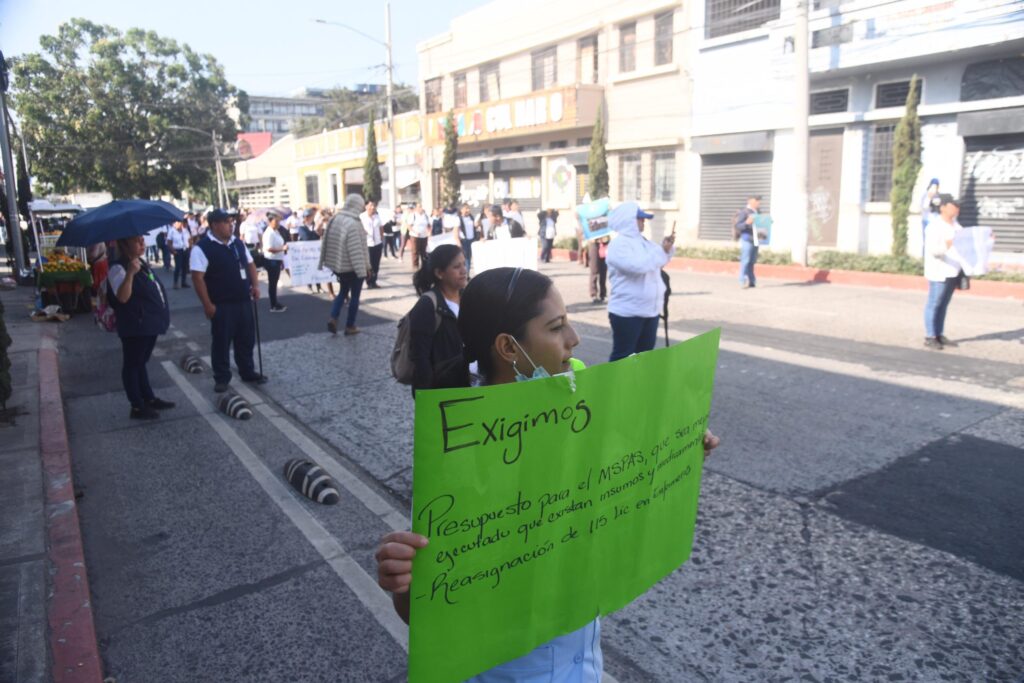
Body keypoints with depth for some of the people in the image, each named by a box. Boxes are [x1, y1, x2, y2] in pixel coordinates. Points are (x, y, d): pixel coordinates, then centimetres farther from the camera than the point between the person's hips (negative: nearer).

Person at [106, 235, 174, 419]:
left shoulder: (143, 264, 11)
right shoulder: (119, 269, -17)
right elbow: (122, 297, -30)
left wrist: (162, 315, 21)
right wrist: (130, 273, -42)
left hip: (150, 323, 9)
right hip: (134, 326, -9)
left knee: (141, 363, 20)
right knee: (132, 364, 2)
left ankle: (149, 399, 29)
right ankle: (137, 407, 9)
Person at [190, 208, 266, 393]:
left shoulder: (238, 243, 9)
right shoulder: (202, 247, -12)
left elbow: (250, 264, 19)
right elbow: (198, 277, -15)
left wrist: (255, 285, 3)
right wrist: (207, 304, -17)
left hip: (244, 301, 6)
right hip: (221, 305, -6)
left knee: (246, 339, 14)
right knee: (221, 342, 3)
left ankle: (248, 373, 28)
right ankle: (221, 378, 15)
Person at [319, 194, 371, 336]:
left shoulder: (335, 219, 4)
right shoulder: (353, 223, -22)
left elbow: (328, 242, 10)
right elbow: (357, 249, -24)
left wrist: (328, 262, 18)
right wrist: (364, 268, -18)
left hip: (338, 264, 8)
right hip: (353, 266, -8)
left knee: (343, 291, 22)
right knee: (355, 295, 6)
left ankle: (333, 318, 5)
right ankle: (350, 326, 12)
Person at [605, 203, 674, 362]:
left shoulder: (641, 241, 12)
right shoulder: (618, 244, -14)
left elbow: (657, 263, 25)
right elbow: (638, 265, -28)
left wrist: (667, 248, 6)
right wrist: (662, 250, -18)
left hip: (650, 310, 9)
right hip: (627, 312, -9)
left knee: (645, 353, 16)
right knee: (622, 356, -2)